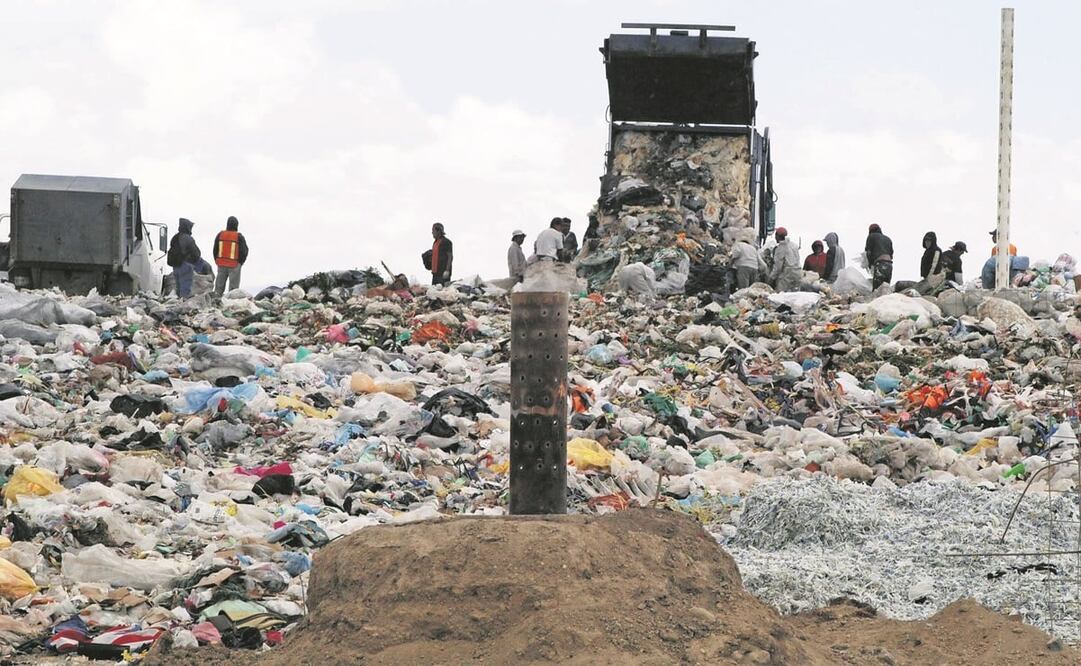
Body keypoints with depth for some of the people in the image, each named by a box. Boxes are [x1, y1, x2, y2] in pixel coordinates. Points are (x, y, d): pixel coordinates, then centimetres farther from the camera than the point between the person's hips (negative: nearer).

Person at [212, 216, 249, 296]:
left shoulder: (220, 235, 1)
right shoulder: (239, 237, -9)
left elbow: (215, 250, 6)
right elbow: (244, 251, -7)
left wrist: (217, 261, 16)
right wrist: (240, 262, 7)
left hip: (221, 265, 3)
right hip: (234, 265, -3)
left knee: (219, 286, 11)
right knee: (233, 286, 2)